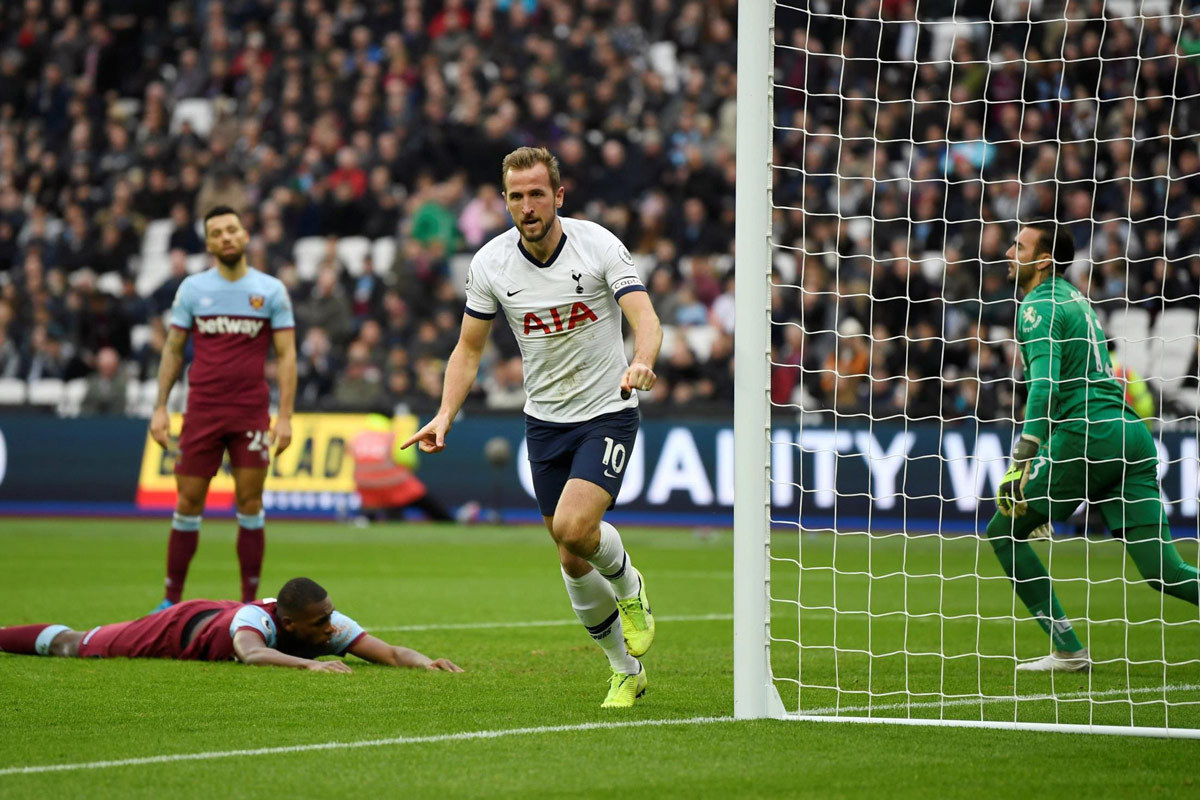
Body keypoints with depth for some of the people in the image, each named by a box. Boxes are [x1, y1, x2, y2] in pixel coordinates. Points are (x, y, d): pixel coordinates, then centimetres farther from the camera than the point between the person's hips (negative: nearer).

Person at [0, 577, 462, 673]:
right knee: (73, 647, 17)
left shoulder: (330, 626, -33)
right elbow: (251, 653, -69)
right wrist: (310, 664, -80)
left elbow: (389, 653, -36)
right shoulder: (257, 621, -47)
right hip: (182, 629, -6)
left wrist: (424, 662, -56)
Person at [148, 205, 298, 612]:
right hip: (202, 410, 1)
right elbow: (173, 349, 10)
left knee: (250, 505, -1)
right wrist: (160, 406, 2)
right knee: (188, 504, 0)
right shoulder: (192, 288, 5)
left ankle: (249, 604, 6)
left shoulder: (271, 290, 2)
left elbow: (286, 354, 1)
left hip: (251, 414, -1)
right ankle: (172, 600, 8)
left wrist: (285, 415, -7)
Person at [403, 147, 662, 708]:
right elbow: (469, 348, 5)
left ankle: (629, 587, 8)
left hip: (608, 411, -4)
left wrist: (641, 362, -44)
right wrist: (445, 415, -9)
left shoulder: (598, 245, -13)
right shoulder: (490, 263, -5)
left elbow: (645, 319, -22)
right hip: (545, 419, 4)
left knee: (573, 526, -25)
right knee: (573, 563, 4)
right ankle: (626, 671, 24)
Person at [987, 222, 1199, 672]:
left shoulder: (1040, 306, -1)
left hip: (1089, 434, -8)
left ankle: (1068, 651, 1)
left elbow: (1045, 386, -16)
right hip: (1131, 433, 8)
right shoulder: (1074, 298, 27)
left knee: (1004, 533, 7)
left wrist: (1022, 461, -23)